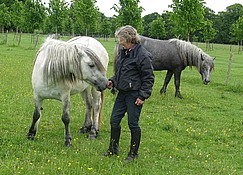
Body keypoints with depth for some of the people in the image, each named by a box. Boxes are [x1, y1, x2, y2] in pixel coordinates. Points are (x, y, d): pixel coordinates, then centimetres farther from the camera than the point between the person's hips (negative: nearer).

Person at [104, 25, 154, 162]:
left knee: (133, 123, 1)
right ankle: (113, 149, 27)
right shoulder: (123, 52, 10)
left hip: (134, 95, -8)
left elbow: (148, 78, -14)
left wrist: (143, 96, -18)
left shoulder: (143, 55, -16)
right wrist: (112, 81, 7)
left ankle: (134, 153, 15)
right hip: (122, 93, 9)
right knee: (114, 120, 12)